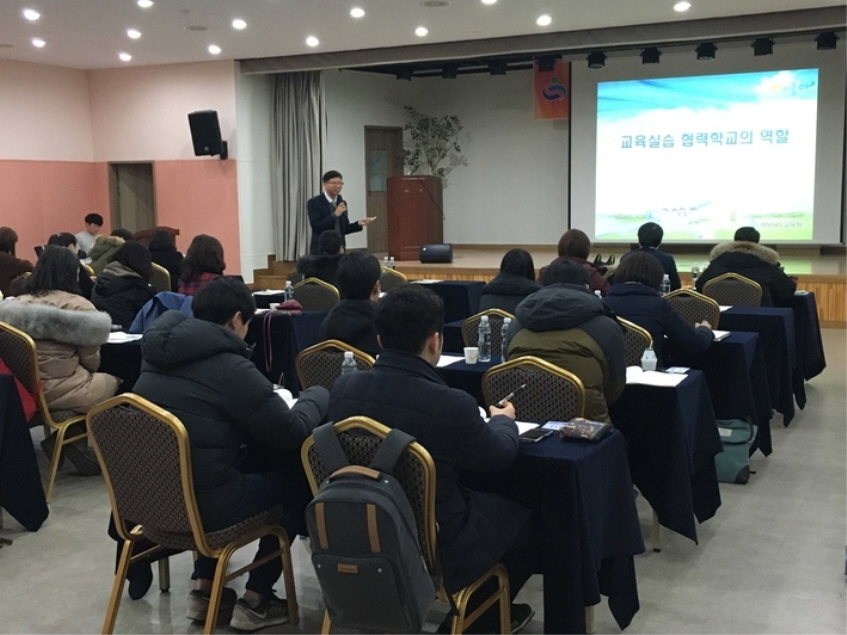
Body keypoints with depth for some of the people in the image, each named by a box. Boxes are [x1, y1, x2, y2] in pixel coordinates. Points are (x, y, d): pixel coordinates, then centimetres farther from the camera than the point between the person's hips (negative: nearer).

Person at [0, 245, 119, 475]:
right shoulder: (79, 306, -10)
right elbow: (91, 362, -2)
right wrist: (86, 369, 20)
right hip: (62, 391, -6)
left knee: (95, 381, 24)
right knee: (111, 383, 20)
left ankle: (64, 439, 14)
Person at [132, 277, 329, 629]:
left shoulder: (159, 354, 6)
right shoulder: (228, 366, -18)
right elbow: (291, 431, -10)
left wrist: (268, 398, 18)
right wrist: (317, 395, 9)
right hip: (199, 504, -7)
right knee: (296, 482, 12)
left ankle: (205, 588, 28)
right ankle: (255, 601, 17)